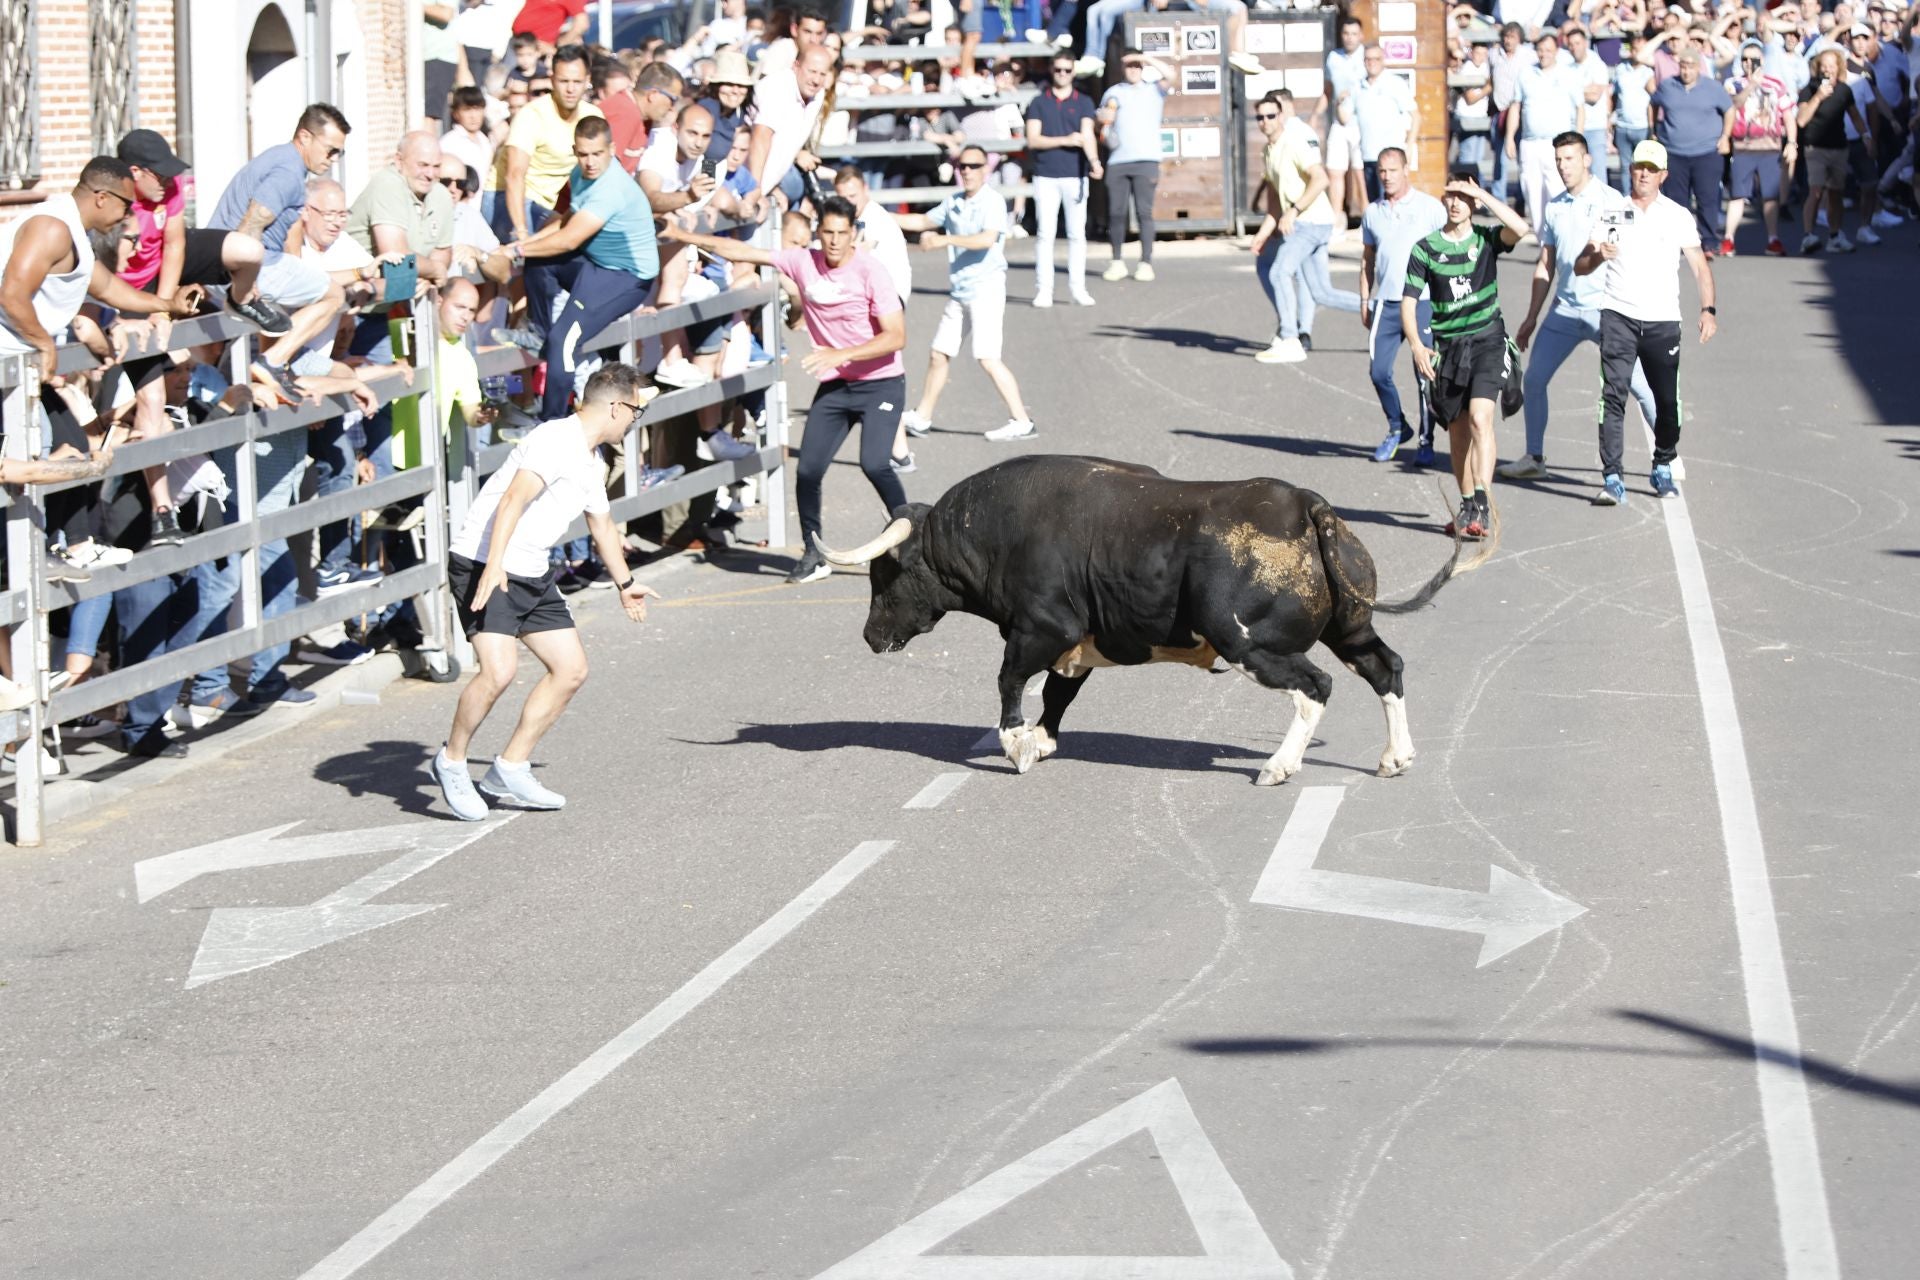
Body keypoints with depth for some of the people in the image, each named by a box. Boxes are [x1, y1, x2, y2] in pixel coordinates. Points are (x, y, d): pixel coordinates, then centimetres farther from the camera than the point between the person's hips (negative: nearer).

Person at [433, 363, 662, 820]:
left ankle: (510, 770, 14)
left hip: (532, 575, 10)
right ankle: (452, 760, -1)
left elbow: (602, 524, 33)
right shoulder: (554, 440, -16)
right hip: (482, 564, -10)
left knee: (571, 670, 6)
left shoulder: (592, 464, 15)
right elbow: (514, 498, -28)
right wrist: (494, 565, -39)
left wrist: (624, 583, 46)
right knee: (499, 670, -23)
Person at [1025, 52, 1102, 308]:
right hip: (1046, 176, 0)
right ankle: (1043, 289, 1)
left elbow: (1087, 134, -10)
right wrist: (1064, 140, -12)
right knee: (1045, 233, -2)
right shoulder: (1039, 103, 8)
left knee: (1077, 233, 2)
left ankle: (1077, 286, 8)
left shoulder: (1083, 103, 7)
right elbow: (1033, 140, -1)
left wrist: (1094, 161, -28)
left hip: (1075, 175, 0)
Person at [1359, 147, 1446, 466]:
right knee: (1379, 371, -2)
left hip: (1423, 303, -4)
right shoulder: (1373, 213, 13)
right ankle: (1397, 428, 20)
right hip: (1386, 304, 4)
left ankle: (1426, 442, 8)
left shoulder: (1430, 208, 0)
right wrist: (1365, 301, 15)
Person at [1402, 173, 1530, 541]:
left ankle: (1482, 506, -25)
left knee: (1479, 418, -19)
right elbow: (1408, 300, 2)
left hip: (1487, 340, -3)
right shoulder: (1425, 248, 3)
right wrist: (1416, 345, -12)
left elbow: (1520, 228, -21)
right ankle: (1467, 505, 23)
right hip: (1448, 345, 3)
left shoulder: (1486, 238, 1)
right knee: (1458, 430, 10)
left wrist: (1483, 195, -15)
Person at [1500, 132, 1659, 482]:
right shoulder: (1555, 207, 10)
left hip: (1606, 308, -5)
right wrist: (1531, 319, 17)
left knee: (1639, 386, -6)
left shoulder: (1611, 202, -5)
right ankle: (1534, 459, 14)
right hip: (1565, 309, 5)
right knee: (1533, 380, 3)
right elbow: (1545, 266, 17)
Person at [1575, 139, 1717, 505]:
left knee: (1667, 400, 3)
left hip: (1662, 320, 0)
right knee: (1614, 396, -11)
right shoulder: (1612, 213, 9)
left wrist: (1708, 309, -10)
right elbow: (1580, 267, 8)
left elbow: (1700, 266, 4)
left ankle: (1663, 469, 24)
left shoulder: (1678, 217, 8)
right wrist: (1598, 256, -15)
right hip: (1618, 315, 0)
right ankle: (1612, 479, -14)